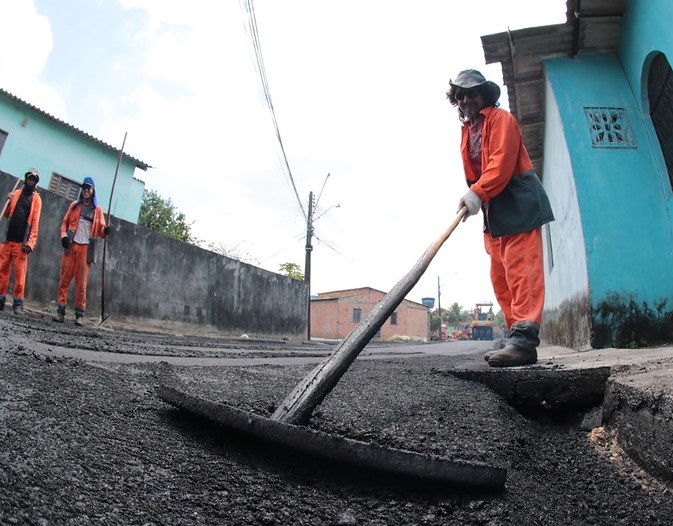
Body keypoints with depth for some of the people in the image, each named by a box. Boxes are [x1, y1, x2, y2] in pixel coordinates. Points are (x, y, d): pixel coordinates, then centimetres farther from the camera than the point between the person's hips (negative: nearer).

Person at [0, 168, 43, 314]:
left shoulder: (36, 198, 4)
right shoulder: (16, 193, 15)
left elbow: (35, 222, -3)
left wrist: (30, 242, -12)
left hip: (21, 242, -4)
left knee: (20, 274, -5)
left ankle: (18, 303, -1)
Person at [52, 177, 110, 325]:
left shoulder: (97, 209, 12)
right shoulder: (74, 205, 16)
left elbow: (100, 229, 8)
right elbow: (65, 222, 15)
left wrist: (105, 231, -15)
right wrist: (63, 235, -3)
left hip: (86, 248, -1)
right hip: (70, 246, 2)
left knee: (81, 282, -3)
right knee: (64, 278, -2)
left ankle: (80, 314, 1)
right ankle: (60, 311, 4)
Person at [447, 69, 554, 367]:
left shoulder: (501, 118, 1)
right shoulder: (467, 130, 24)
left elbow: (502, 161, -16)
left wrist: (478, 193, -26)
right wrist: (472, 198, 4)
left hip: (518, 204, -8)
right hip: (493, 211, 8)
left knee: (520, 270, -16)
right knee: (500, 278, 4)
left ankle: (524, 339, -20)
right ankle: (518, 339, 9)